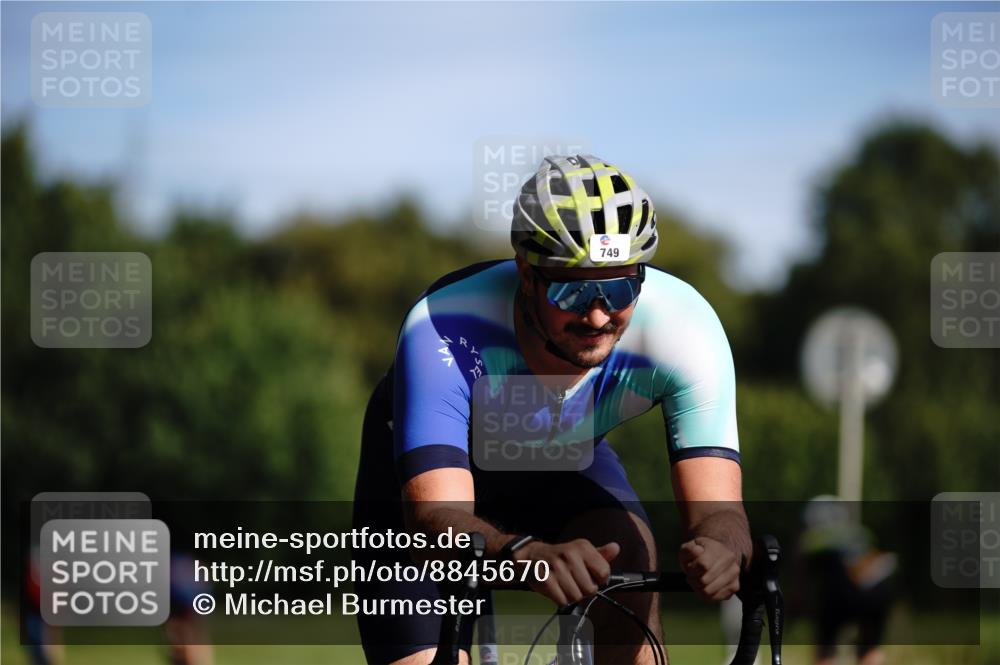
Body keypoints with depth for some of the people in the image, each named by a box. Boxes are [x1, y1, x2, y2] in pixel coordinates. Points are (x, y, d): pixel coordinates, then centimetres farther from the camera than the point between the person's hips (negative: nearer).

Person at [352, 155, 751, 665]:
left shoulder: (683, 325, -33)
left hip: (565, 462, 2)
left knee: (629, 564, -28)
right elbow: (437, 518, -49)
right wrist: (528, 553, -70)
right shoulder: (444, 332, -40)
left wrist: (717, 547, -62)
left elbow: (719, 508, -37)